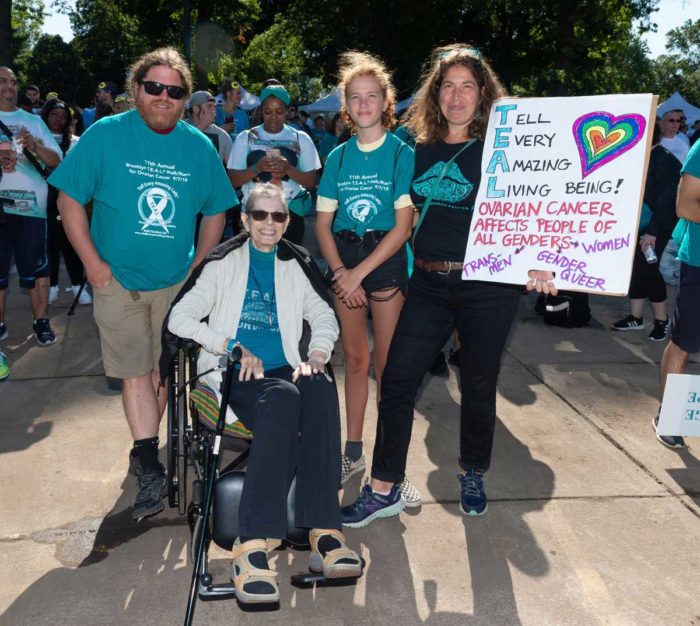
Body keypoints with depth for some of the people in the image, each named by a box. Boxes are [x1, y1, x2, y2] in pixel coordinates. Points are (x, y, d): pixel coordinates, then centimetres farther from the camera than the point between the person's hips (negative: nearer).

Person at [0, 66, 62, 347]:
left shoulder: (33, 121, 13)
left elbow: (56, 161, 7)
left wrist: (35, 146, -12)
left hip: (31, 204, 0)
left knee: (35, 266, 4)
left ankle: (41, 322, 13)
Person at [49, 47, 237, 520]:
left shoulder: (199, 146, 1)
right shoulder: (105, 134, -6)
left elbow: (215, 211, 9)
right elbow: (69, 198, -4)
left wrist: (200, 267, 0)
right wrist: (92, 261, -11)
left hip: (177, 281, 2)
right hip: (118, 280, -2)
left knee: (163, 369, 11)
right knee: (135, 372, -3)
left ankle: (144, 451, 30)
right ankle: (151, 469, 4)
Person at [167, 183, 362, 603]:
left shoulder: (297, 265, 18)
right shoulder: (224, 263, 8)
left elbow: (324, 318, 15)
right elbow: (179, 319, 0)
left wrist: (317, 355, -7)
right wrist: (231, 346, -14)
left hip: (284, 373, 3)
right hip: (233, 376, -3)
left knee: (321, 388, -33)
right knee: (283, 397, -37)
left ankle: (324, 530, -37)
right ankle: (252, 547, -42)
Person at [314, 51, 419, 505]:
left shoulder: (402, 153, -4)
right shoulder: (339, 157, 8)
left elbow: (403, 225, -11)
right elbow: (323, 222, 6)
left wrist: (360, 272, -14)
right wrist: (340, 272, -7)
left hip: (386, 259, -4)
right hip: (344, 261, 4)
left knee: (387, 363, -3)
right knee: (355, 360, 11)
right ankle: (353, 453, 22)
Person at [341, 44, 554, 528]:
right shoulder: (420, 148, 9)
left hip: (487, 284, -3)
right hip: (429, 284, 3)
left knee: (479, 384, 9)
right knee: (397, 378, -2)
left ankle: (473, 476, 31)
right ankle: (385, 488, 9)